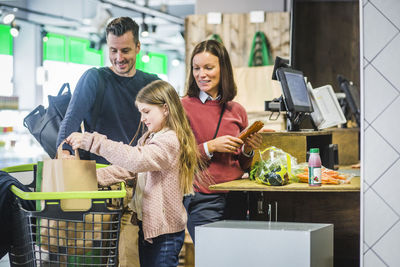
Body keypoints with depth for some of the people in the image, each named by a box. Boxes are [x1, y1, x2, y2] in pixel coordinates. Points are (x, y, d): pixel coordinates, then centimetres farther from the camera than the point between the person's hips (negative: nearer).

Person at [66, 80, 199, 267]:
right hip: (147, 224, 9)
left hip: (164, 230, -9)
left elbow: (135, 160, -33)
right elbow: (126, 168, 10)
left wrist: (92, 141, -32)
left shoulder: (169, 141, -18)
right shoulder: (149, 139, 16)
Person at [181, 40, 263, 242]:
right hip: (201, 199, -4)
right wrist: (210, 147, -15)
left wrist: (248, 150, -1)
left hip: (236, 199, 4)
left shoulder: (237, 111, 11)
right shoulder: (183, 107, -3)